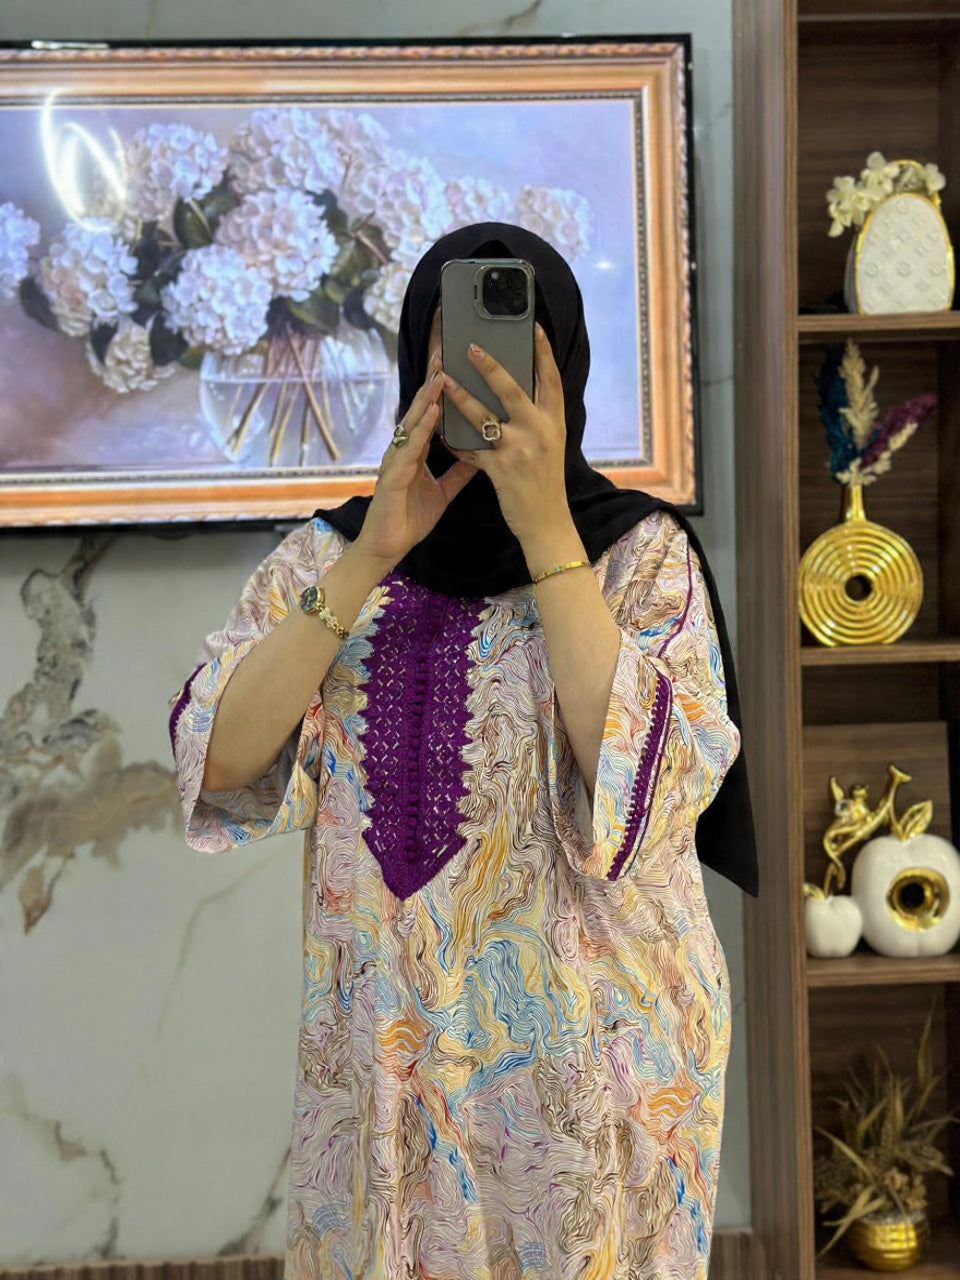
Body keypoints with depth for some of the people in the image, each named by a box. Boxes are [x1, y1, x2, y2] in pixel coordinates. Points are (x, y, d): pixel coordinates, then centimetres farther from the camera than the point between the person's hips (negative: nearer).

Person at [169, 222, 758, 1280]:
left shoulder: (639, 550, -4)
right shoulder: (327, 557, 2)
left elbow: (646, 781, -20)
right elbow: (218, 760, -11)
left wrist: (544, 525, -23)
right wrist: (375, 555, -19)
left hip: (591, 1049, -2)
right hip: (384, 1051, 2)